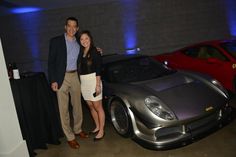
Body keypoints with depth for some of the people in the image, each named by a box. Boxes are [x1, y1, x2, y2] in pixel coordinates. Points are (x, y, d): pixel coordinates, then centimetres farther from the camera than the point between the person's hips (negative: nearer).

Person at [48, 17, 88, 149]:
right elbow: (51, 62, -6)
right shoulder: (56, 41, -4)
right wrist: (53, 80, -13)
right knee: (64, 109, 1)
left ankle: (78, 129, 33)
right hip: (61, 78, -4)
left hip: (75, 76, 4)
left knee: (77, 105, 14)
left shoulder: (78, 43, 9)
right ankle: (70, 137, 13)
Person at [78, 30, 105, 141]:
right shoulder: (81, 52, 11)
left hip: (93, 81, -7)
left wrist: (98, 85, -17)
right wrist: (81, 82, 8)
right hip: (83, 82, 7)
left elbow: (98, 70, -13)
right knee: (91, 107, 15)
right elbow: (80, 69, 12)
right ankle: (97, 127, 31)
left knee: (98, 107, 2)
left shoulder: (95, 52, -8)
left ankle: (101, 131, 13)